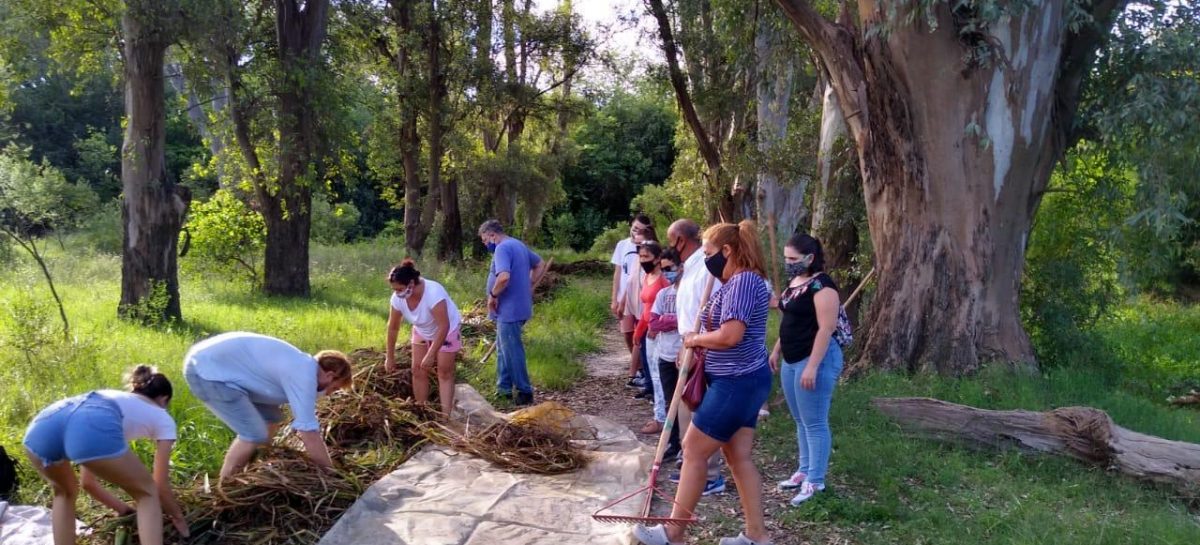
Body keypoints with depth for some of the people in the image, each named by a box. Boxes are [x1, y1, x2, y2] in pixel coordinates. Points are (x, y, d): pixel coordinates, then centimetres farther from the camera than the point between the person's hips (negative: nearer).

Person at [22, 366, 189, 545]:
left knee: (65, 492, 37)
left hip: (41, 428, 5)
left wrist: (123, 508, 61)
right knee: (147, 493, 22)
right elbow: (161, 487, 33)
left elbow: (88, 482, 49)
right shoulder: (162, 418, 33)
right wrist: (178, 517, 51)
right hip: (92, 429, -5)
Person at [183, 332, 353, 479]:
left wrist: (322, 464, 23)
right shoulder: (304, 377, -19)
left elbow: (307, 427, 21)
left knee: (271, 418, 15)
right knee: (255, 434, -14)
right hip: (206, 370, -11)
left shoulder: (303, 366, 11)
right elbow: (309, 435, -18)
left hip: (216, 363, 11)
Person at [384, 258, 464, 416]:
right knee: (418, 370, 2)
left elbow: (443, 326, -38)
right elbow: (393, 327, -10)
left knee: (444, 372, -7)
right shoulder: (398, 298, -23)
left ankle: (445, 416, -9)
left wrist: (431, 355, -38)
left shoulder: (433, 293, -41)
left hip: (447, 331, -5)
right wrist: (390, 357, -4)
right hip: (422, 332, 5)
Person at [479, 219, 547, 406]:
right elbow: (540, 265, 25)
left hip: (509, 309, -10)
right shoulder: (518, 245, 14)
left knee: (512, 351, -1)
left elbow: (504, 277, -33)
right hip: (517, 307, 10)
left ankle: (525, 392, 6)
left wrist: (493, 295, -18)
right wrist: (528, 285, 19)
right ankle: (504, 387, 25)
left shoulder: (502, 248, -18)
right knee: (504, 349, 19)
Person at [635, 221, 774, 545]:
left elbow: (730, 335, -28)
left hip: (736, 384, -10)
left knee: (694, 451, -1)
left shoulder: (743, 280, -19)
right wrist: (698, 343, 0)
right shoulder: (740, 281, 14)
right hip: (744, 381, 10)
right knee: (739, 457, 12)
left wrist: (695, 339, -10)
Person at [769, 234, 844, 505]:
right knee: (801, 421, 16)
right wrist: (777, 350, 22)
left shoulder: (821, 285, -17)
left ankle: (815, 482, 3)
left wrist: (812, 366, -25)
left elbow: (826, 327, -22)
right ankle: (804, 471, 27)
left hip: (815, 359, -10)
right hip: (792, 360, 10)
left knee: (814, 422, -4)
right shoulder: (794, 282, 12)